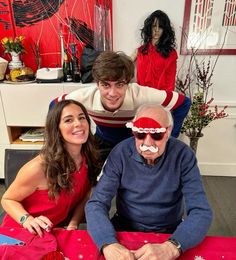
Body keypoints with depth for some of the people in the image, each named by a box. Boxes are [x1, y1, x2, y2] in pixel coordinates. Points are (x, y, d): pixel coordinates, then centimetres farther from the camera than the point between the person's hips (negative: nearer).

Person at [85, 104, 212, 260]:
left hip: (170, 234, 1)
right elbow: (97, 203, -18)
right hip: (125, 229, 0)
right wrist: (109, 244, -37)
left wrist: (171, 247, -37)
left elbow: (201, 211, -20)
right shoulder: (120, 153, -15)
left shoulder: (183, 155, -15)